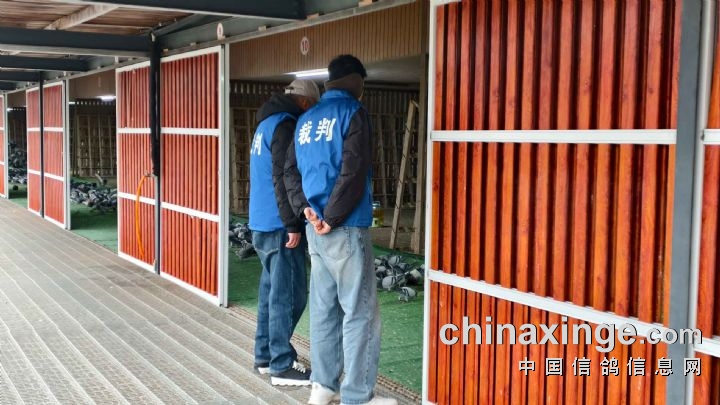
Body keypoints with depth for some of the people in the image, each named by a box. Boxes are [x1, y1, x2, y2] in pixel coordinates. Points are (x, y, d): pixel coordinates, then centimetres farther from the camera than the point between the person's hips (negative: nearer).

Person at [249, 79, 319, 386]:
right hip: (278, 226, -10)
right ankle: (281, 366, 1)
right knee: (289, 295, -4)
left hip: (262, 224, 10)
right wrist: (293, 224, -20)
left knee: (271, 291, 15)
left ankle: (265, 357, 22)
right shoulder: (285, 125, -14)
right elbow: (283, 178, -21)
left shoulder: (267, 122, 18)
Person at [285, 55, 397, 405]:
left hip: (315, 230, 8)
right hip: (344, 229, -7)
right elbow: (352, 173, -17)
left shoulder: (306, 119, 15)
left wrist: (305, 208, 0)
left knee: (324, 307, 13)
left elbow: (291, 170, 12)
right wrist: (331, 218, -11)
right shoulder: (353, 112, -7)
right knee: (360, 312, -1)